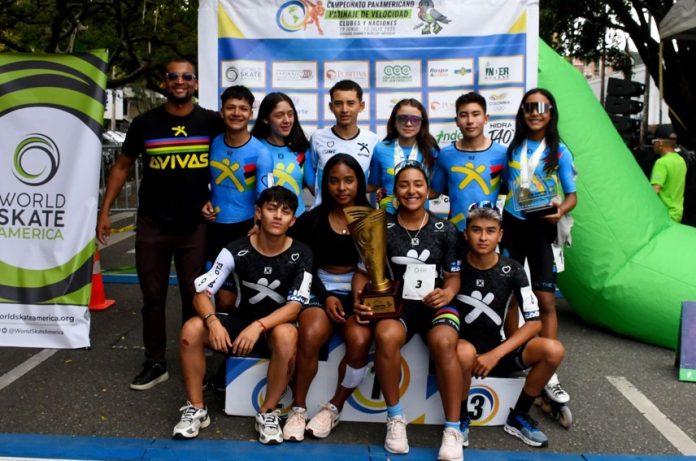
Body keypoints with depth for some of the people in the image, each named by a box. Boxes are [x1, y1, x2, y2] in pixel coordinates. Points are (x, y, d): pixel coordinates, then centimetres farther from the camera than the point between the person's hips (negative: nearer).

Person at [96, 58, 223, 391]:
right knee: (153, 297, 8)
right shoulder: (145, 123, 1)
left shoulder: (211, 122, -1)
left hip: (195, 226, -1)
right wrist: (104, 211, 3)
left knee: (194, 297, 5)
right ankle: (155, 364, 21)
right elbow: (122, 166, 9)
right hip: (152, 225, 1)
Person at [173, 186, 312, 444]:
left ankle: (268, 413, -19)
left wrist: (258, 326, -36)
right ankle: (196, 409, -8)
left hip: (276, 326, -2)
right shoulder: (236, 251, -10)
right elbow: (201, 293, -13)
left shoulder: (300, 255, -11)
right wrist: (213, 322, -35)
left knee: (287, 335, -37)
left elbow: (294, 306, -19)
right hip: (240, 320, 2)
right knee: (191, 330, -24)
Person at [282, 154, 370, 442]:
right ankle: (298, 408, -9)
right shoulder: (312, 220, 6)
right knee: (309, 337, -30)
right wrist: (326, 296, -9)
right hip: (321, 289, 0)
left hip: (360, 292, 0)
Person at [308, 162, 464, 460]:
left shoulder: (445, 230, 6)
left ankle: (453, 429, -20)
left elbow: (453, 276, 8)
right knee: (385, 336, -36)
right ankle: (395, 418, -14)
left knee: (443, 342, -35)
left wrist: (448, 292, -16)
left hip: (434, 302, 0)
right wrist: (359, 299, -15)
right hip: (395, 302, 0)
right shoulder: (382, 228, 6)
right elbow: (363, 271, 5)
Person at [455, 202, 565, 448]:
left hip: (497, 349, 3)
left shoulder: (512, 270, -4)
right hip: (463, 347, -3)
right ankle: (460, 418, -8)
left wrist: (495, 355, -19)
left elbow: (534, 323, -7)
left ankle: (518, 417, 2)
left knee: (553, 350, -20)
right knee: (465, 352, -39)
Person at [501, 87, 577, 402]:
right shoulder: (513, 147, 7)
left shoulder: (559, 151, -2)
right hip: (511, 225, 3)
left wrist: (561, 209, -23)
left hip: (541, 227, -3)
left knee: (545, 299, -7)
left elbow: (572, 194, -3)